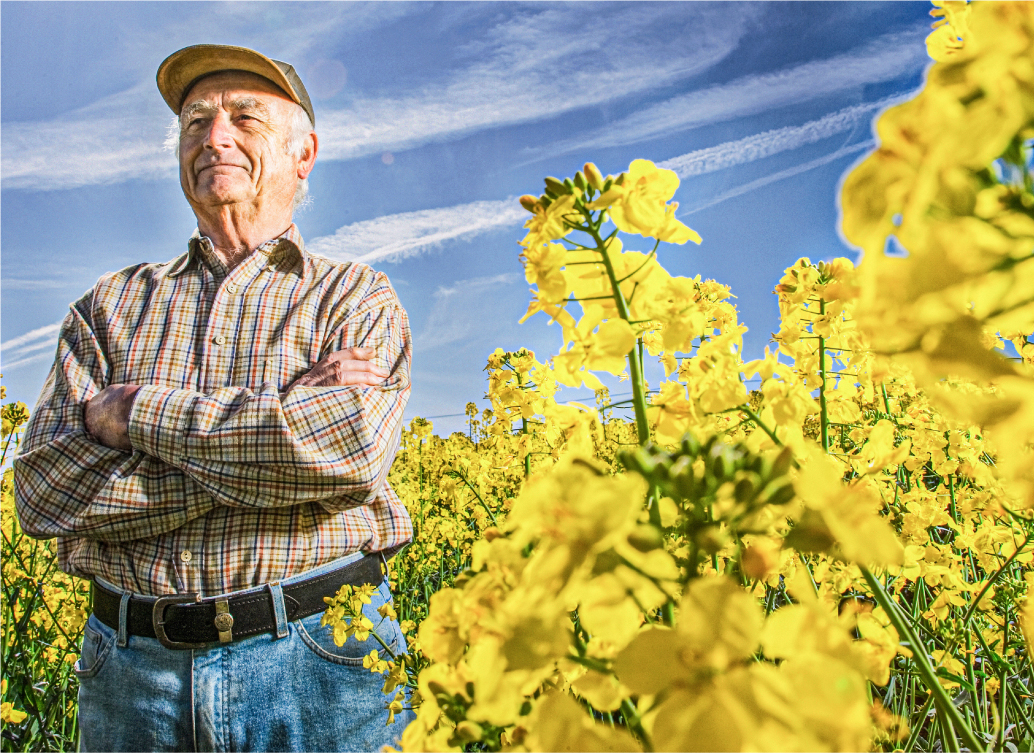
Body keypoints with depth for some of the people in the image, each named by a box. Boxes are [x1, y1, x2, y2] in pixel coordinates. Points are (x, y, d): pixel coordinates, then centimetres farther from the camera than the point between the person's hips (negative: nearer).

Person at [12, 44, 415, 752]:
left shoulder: (358, 296, 3)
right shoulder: (112, 304, 10)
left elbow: (349, 446, -18)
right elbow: (42, 491, -3)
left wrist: (135, 411, -10)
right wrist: (276, 419, -13)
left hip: (320, 656, -2)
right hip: (132, 663, 3)